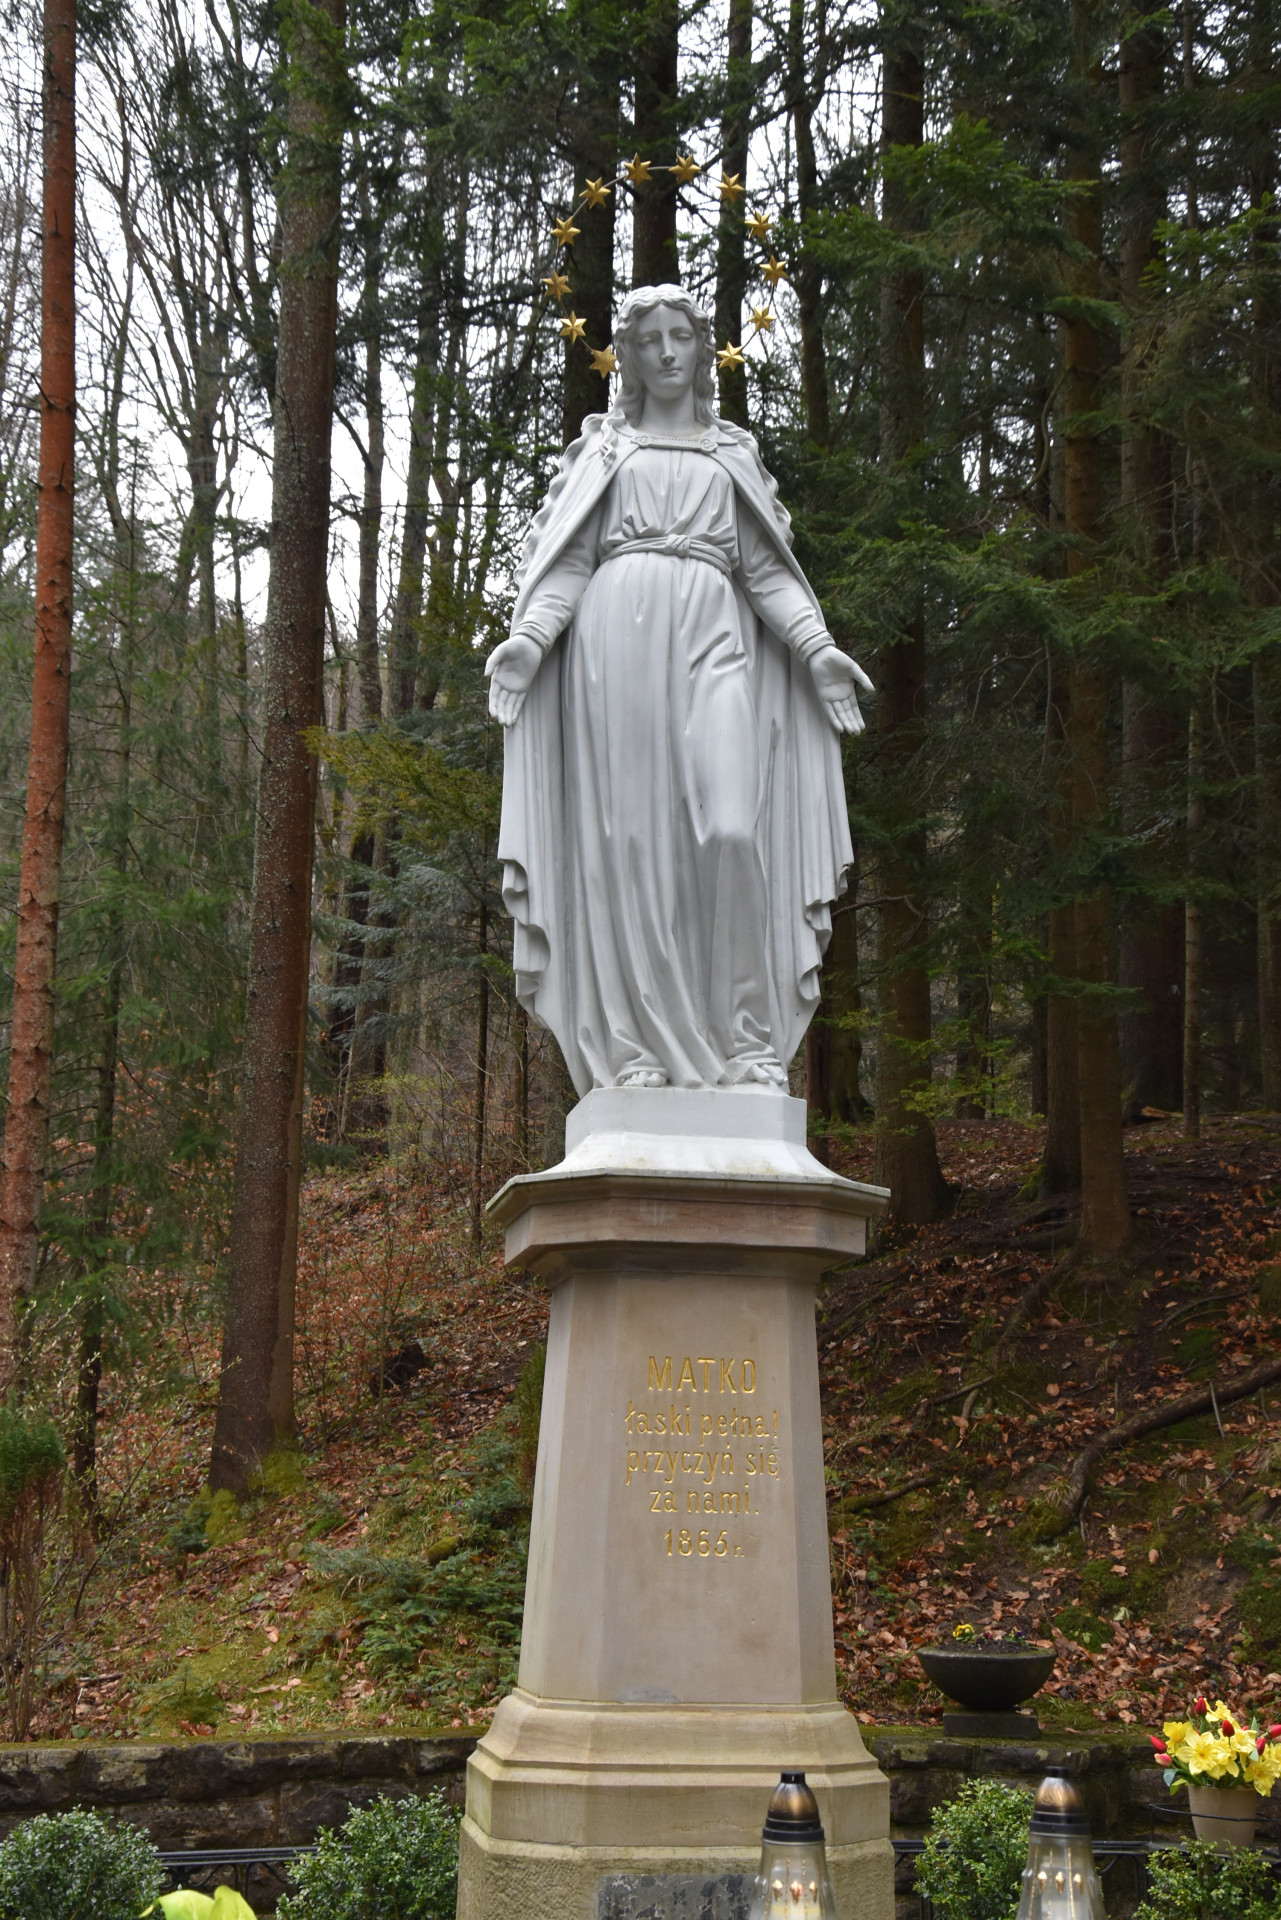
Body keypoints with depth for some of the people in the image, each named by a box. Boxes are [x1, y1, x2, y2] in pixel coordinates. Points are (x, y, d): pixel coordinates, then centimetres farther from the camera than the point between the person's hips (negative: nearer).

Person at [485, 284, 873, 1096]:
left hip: (713, 635, 0)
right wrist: (530, 637, -8)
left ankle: (749, 1042, -12)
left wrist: (817, 646, -1)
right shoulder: (604, 446, 20)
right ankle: (637, 1048, -6)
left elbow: (767, 569, 15)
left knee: (731, 830, -17)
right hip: (617, 631, 0)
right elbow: (570, 561, 10)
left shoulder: (735, 451, 23)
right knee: (626, 837, -8)